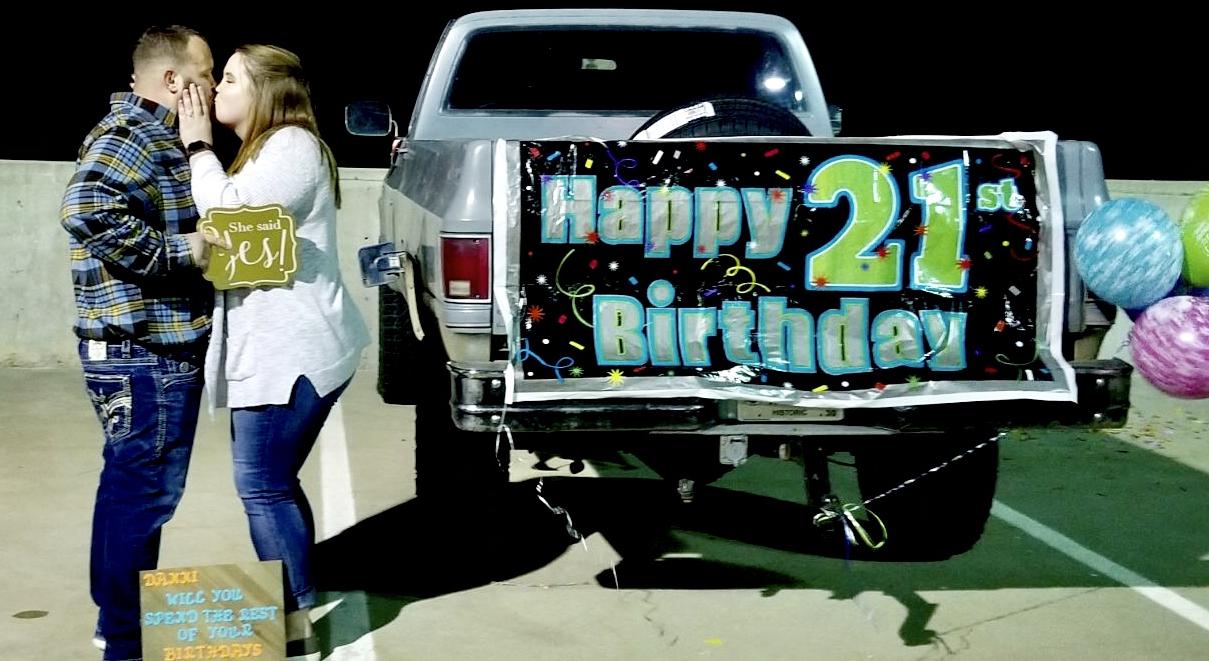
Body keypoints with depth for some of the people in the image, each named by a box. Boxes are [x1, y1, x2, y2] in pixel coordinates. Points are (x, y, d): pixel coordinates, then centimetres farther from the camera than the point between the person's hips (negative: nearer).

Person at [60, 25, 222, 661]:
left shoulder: (150, 136, 17)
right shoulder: (132, 137, -16)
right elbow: (86, 210, -32)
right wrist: (178, 251, -26)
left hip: (138, 347, 11)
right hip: (147, 352, -11)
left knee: (129, 483, 18)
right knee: (146, 491, -4)